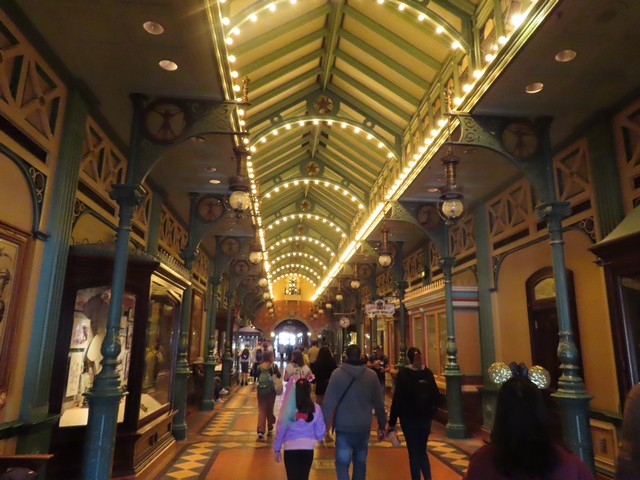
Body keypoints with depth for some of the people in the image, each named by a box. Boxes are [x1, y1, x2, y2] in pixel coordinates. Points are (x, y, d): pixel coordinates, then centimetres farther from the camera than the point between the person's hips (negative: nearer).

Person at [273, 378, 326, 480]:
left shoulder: (288, 407, -9)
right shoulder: (315, 408, -6)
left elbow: (280, 429, -4)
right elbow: (320, 432, 2)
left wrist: (277, 449, 9)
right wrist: (316, 438, 24)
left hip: (290, 448, -1)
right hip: (308, 448, 2)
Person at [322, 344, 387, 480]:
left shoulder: (337, 374, -9)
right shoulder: (371, 375, -2)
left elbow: (328, 402, -9)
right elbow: (379, 403, 4)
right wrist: (382, 425, 15)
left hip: (343, 427, -3)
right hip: (363, 427, 3)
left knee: (342, 463, 4)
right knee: (360, 462, 19)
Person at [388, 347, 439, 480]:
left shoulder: (403, 374, -12)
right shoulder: (428, 373, -1)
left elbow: (397, 398, -14)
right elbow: (436, 394, 3)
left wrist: (392, 422, -8)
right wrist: (432, 412, 17)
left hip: (408, 418, -4)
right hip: (425, 417, 4)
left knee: (414, 452, 8)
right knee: (422, 450, 19)